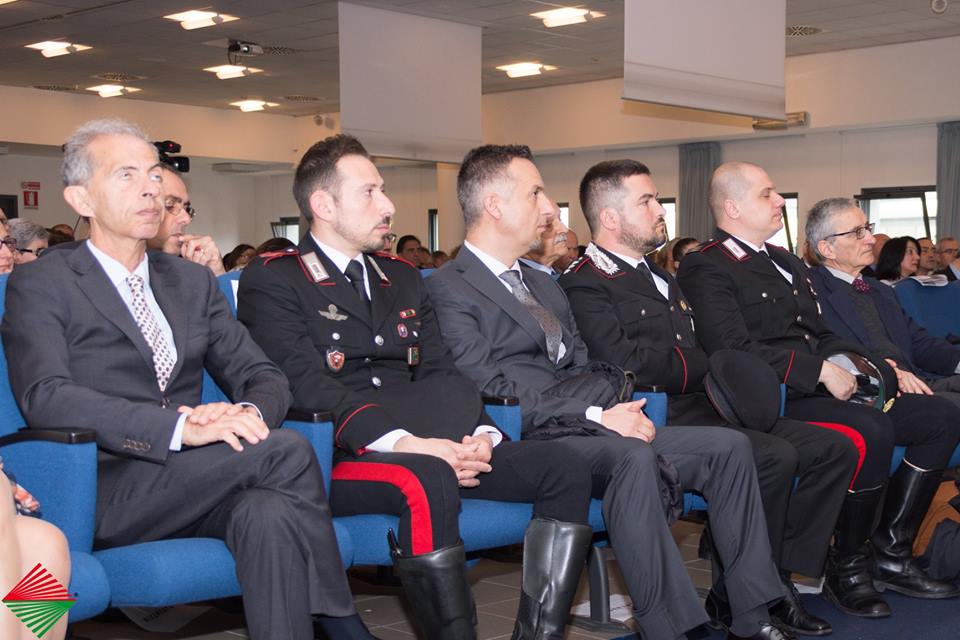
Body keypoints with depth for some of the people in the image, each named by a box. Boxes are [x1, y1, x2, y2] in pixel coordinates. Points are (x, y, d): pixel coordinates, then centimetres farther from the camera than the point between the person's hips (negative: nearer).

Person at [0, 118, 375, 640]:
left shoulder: (192, 281, 18)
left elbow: (262, 375, 13)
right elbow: (45, 397, -16)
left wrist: (248, 412, -14)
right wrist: (180, 426, -27)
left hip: (192, 488, 5)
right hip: (103, 494, -4)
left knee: (269, 513, -31)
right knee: (286, 449, -24)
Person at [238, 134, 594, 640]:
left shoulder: (402, 278, 23)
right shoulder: (272, 281, 1)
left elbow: (441, 372, 14)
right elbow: (309, 387, -13)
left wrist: (481, 434, -7)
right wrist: (401, 441, -25)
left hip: (427, 444, 7)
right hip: (339, 456, -7)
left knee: (564, 468, -11)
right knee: (428, 481, -38)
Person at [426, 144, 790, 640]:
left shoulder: (544, 285, 25)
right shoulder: (449, 289, -5)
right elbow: (492, 391, -14)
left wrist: (621, 410, -3)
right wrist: (596, 415, -18)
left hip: (594, 428, 8)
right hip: (532, 445, -8)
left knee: (728, 445, -5)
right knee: (634, 457, -35)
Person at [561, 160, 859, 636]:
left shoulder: (661, 278, 25)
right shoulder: (584, 284, -4)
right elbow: (625, 363, -19)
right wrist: (701, 364, -5)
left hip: (705, 408, 9)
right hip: (657, 422, -9)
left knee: (834, 448, -2)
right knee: (774, 456, -28)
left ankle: (779, 575, 0)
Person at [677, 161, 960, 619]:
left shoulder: (786, 263, 24)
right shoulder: (705, 268, -6)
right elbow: (734, 350, -19)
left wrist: (855, 362, 7)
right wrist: (820, 370, -18)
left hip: (821, 391, 9)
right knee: (871, 432, -31)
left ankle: (890, 553, 7)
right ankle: (847, 569, -12)